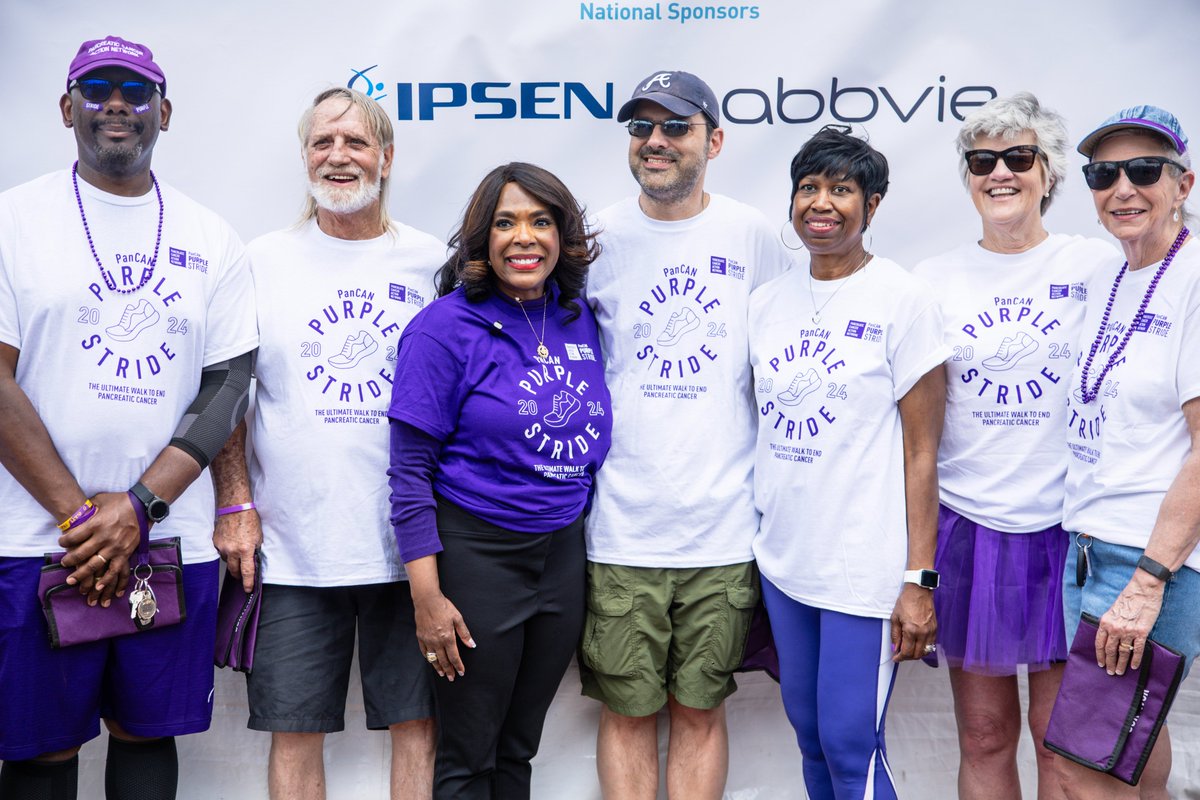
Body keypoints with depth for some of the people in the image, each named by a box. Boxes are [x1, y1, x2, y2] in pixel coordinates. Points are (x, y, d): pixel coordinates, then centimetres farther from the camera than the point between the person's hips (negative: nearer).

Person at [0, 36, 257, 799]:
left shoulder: (213, 241, 7)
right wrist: (78, 514, -11)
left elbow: (229, 385, 2)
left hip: (173, 537, 2)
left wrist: (138, 506, -10)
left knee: (148, 732, 13)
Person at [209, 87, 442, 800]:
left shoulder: (434, 263, 5)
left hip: (412, 544, 0)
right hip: (293, 547, 0)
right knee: (295, 730, 7)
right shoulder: (263, 261, 5)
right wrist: (236, 505, -2)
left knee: (419, 722, 8)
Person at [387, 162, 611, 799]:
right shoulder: (446, 327, -12)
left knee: (519, 748, 18)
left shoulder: (580, 319, 4)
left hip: (563, 553, 5)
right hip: (475, 553, -5)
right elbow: (410, 472, -12)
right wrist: (427, 596, -15)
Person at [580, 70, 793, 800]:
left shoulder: (755, 237, 3)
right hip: (621, 525, 0)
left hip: (724, 524, 1)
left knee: (701, 711, 12)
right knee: (627, 713, 8)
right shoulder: (598, 239, 1)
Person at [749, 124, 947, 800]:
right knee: (809, 732, 16)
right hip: (782, 561, 6)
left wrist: (919, 580, -12)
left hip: (865, 568, -5)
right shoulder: (767, 301, 7)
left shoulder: (903, 299, -8)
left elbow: (922, 451, -9)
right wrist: (747, 533, 10)